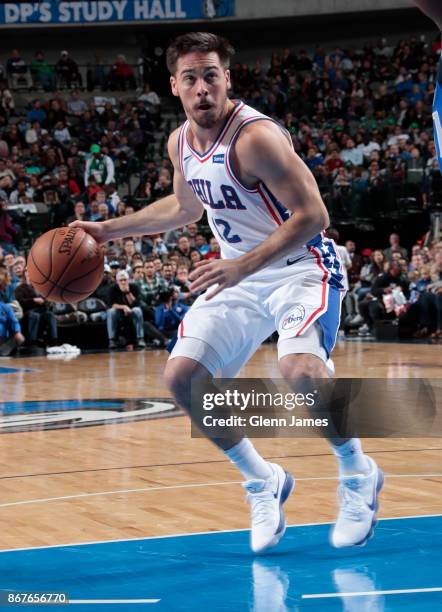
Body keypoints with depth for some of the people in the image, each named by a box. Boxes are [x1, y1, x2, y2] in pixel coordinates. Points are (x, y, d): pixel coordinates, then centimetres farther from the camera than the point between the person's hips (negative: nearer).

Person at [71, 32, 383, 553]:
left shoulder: (256, 136, -23)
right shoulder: (180, 144, 1)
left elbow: (312, 216, -26)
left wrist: (244, 266, -33)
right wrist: (108, 229, 20)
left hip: (301, 266, -8)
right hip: (240, 274, 8)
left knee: (300, 370, -32)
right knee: (181, 378, -2)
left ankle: (358, 475, -4)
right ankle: (262, 482, 14)